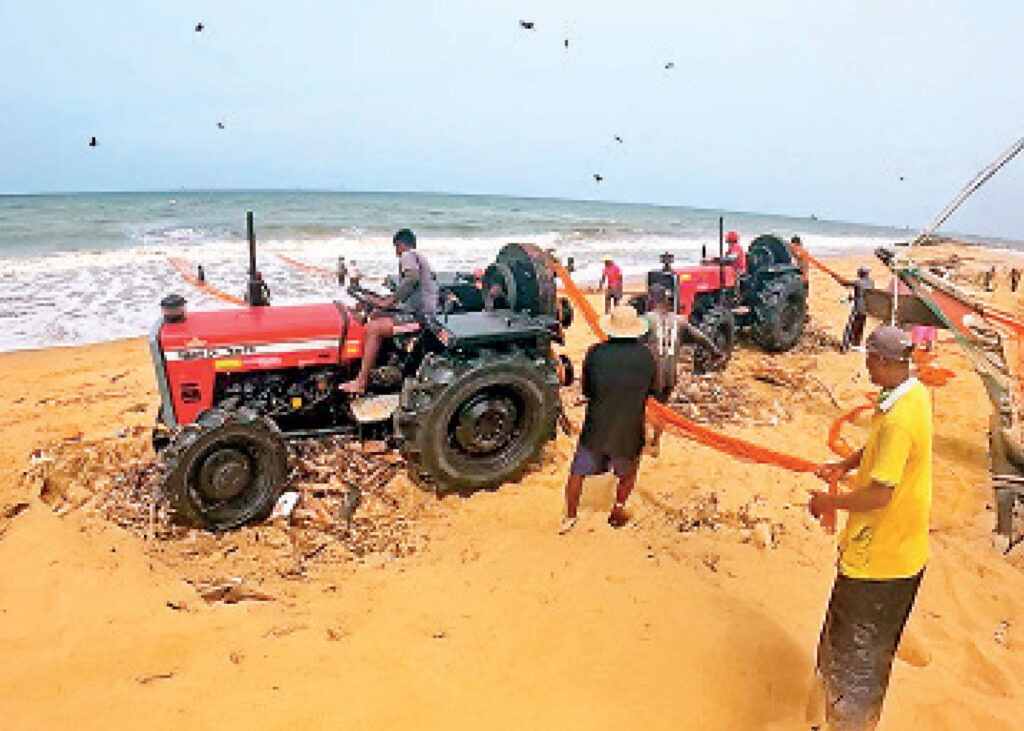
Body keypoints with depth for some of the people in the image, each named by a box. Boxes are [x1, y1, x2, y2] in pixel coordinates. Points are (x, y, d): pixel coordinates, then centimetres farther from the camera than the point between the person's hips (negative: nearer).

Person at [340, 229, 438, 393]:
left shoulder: (408, 256, -6)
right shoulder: (420, 258, 23)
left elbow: (413, 277, -28)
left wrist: (390, 301, -23)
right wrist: (387, 300, 24)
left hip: (418, 316, -11)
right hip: (422, 313, 11)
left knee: (373, 328, -18)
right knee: (376, 317, 17)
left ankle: (361, 382, -18)